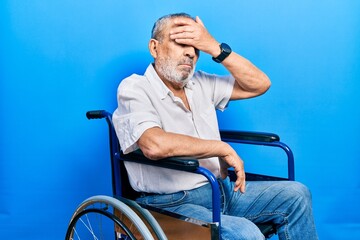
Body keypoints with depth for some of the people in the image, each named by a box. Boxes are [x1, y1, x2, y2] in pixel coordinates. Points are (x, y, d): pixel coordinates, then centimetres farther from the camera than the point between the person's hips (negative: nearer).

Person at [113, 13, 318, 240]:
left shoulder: (200, 84, 10)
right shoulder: (134, 89, -11)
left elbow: (259, 84, 6)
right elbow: (155, 145, -29)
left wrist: (216, 48, -6)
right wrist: (223, 148, -18)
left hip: (221, 189, 8)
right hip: (173, 203, -7)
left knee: (296, 195, 0)